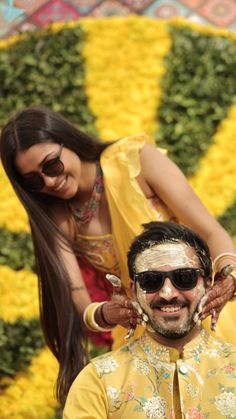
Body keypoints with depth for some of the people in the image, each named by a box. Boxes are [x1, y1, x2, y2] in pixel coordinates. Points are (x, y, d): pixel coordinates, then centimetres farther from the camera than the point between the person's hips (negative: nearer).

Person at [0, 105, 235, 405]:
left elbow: (212, 233, -17)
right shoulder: (58, 219, -6)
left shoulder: (137, 159, -14)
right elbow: (80, 308, -14)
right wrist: (103, 315, -37)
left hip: (207, 313, -2)